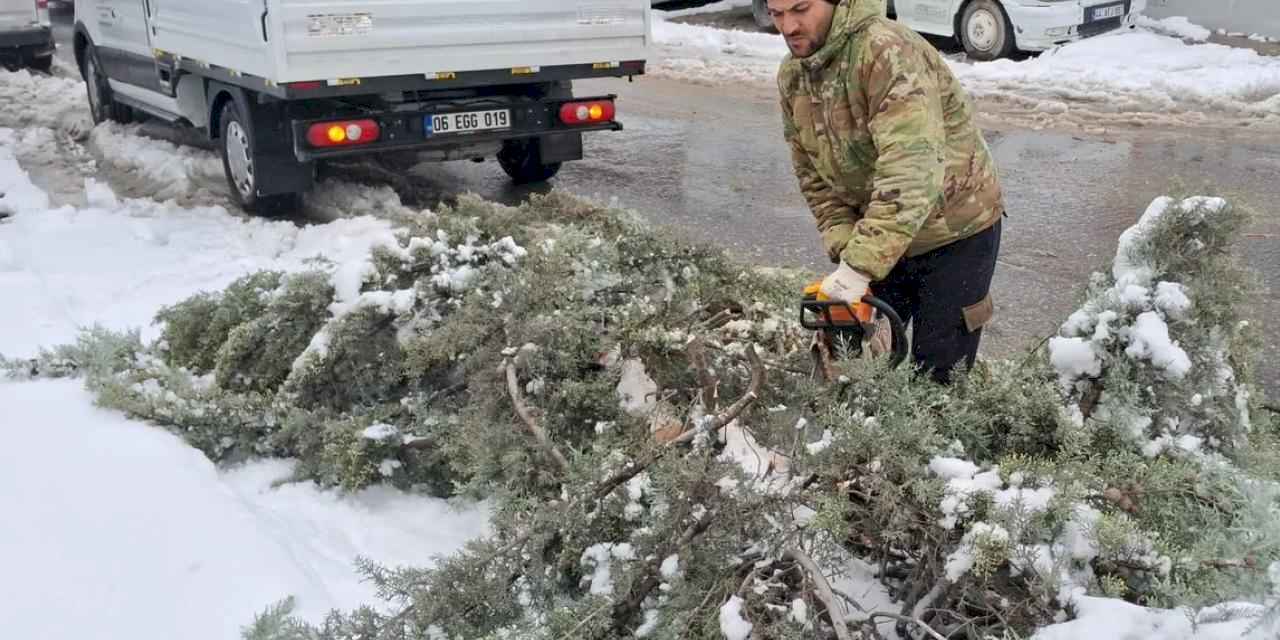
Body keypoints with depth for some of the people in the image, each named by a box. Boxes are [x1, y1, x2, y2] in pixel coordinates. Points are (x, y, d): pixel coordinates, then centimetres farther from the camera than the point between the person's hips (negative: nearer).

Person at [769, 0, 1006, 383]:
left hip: (955, 233, -6)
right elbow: (815, 177, 2)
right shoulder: (792, 76, -2)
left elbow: (911, 173, -37)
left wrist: (860, 265, -42)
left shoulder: (888, 53, -28)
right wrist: (845, 249, -12)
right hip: (878, 237, 7)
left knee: (936, 379, 0)